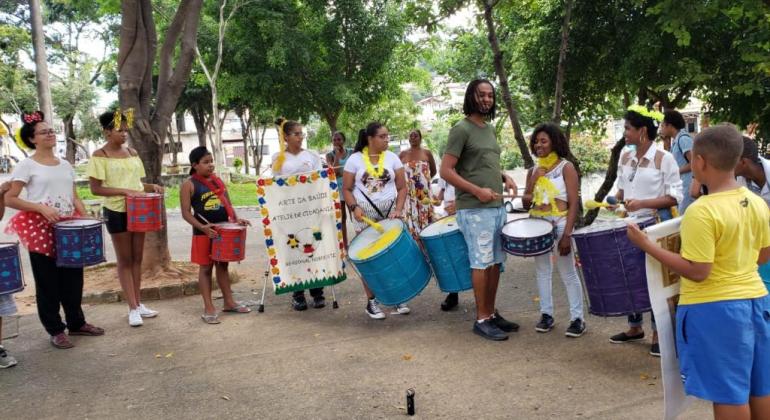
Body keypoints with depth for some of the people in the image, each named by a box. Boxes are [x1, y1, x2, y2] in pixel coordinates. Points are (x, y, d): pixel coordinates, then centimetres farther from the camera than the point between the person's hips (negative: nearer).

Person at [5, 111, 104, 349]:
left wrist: (85, 217, -2)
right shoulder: (26, 165, -5)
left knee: (73, 276, 10)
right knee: (47, 281, 3)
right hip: (41, 229, -5)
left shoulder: (65, 165, 12)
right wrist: (41, 207, -20)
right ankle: (55, 331, 13)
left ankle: (76, 323, 25)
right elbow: (9, 199, -9)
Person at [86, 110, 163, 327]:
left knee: (137, 258, 10)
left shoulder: (132, 152, 10)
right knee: (125, 260, 2)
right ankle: (133, 308, 8)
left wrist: (152, 186, -3)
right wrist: (125, 191, -23)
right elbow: (95, 188, -13)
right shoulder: (100, 155, -8)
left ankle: (139, 303, 20)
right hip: (117, 211, -6)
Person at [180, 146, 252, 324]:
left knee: (223, 265, 13)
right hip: (204, 233, -5)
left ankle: (229, 302, 23)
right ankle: (209, 308, 8)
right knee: (206, 268, 3)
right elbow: (186, 213, -11)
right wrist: (202, 227, -25)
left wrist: (236, 219, -1)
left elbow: (227, 204, 15)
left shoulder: (218, 180, 9)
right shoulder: (189, 185, -8)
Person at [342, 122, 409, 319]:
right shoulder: (355, 159, 0)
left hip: (389, 212, 2)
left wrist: (398, 209, -9)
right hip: (365, 215, -1)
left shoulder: (392, 157, 5)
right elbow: (347, 189, 2)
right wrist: (354, 207, -14)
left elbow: (402, 187, 5)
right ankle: (371, 301, 11)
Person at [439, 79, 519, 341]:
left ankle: (492, 313, 22)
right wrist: (477, 190, -20)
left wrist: (504, 177, 7)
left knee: (496, 262, 11)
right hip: (475, 209, -8)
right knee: (482, 263, -3)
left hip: (497, 207, 8)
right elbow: (446, 171, -14)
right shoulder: (461, 129, -9)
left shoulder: (490, 128, 16)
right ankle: (481, 319, 7)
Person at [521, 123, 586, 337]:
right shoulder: (533, 170, 9)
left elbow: (573, 203, -11)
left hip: (560, 226, -5)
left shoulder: (566, 167, -6)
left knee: (568, 273, 0)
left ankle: (577, 318, 7)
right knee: (542, 271, 10)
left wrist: (566, 234, -18)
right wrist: (533, 183, -8)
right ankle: (546, 314, 20)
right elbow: (526, 202, 11)